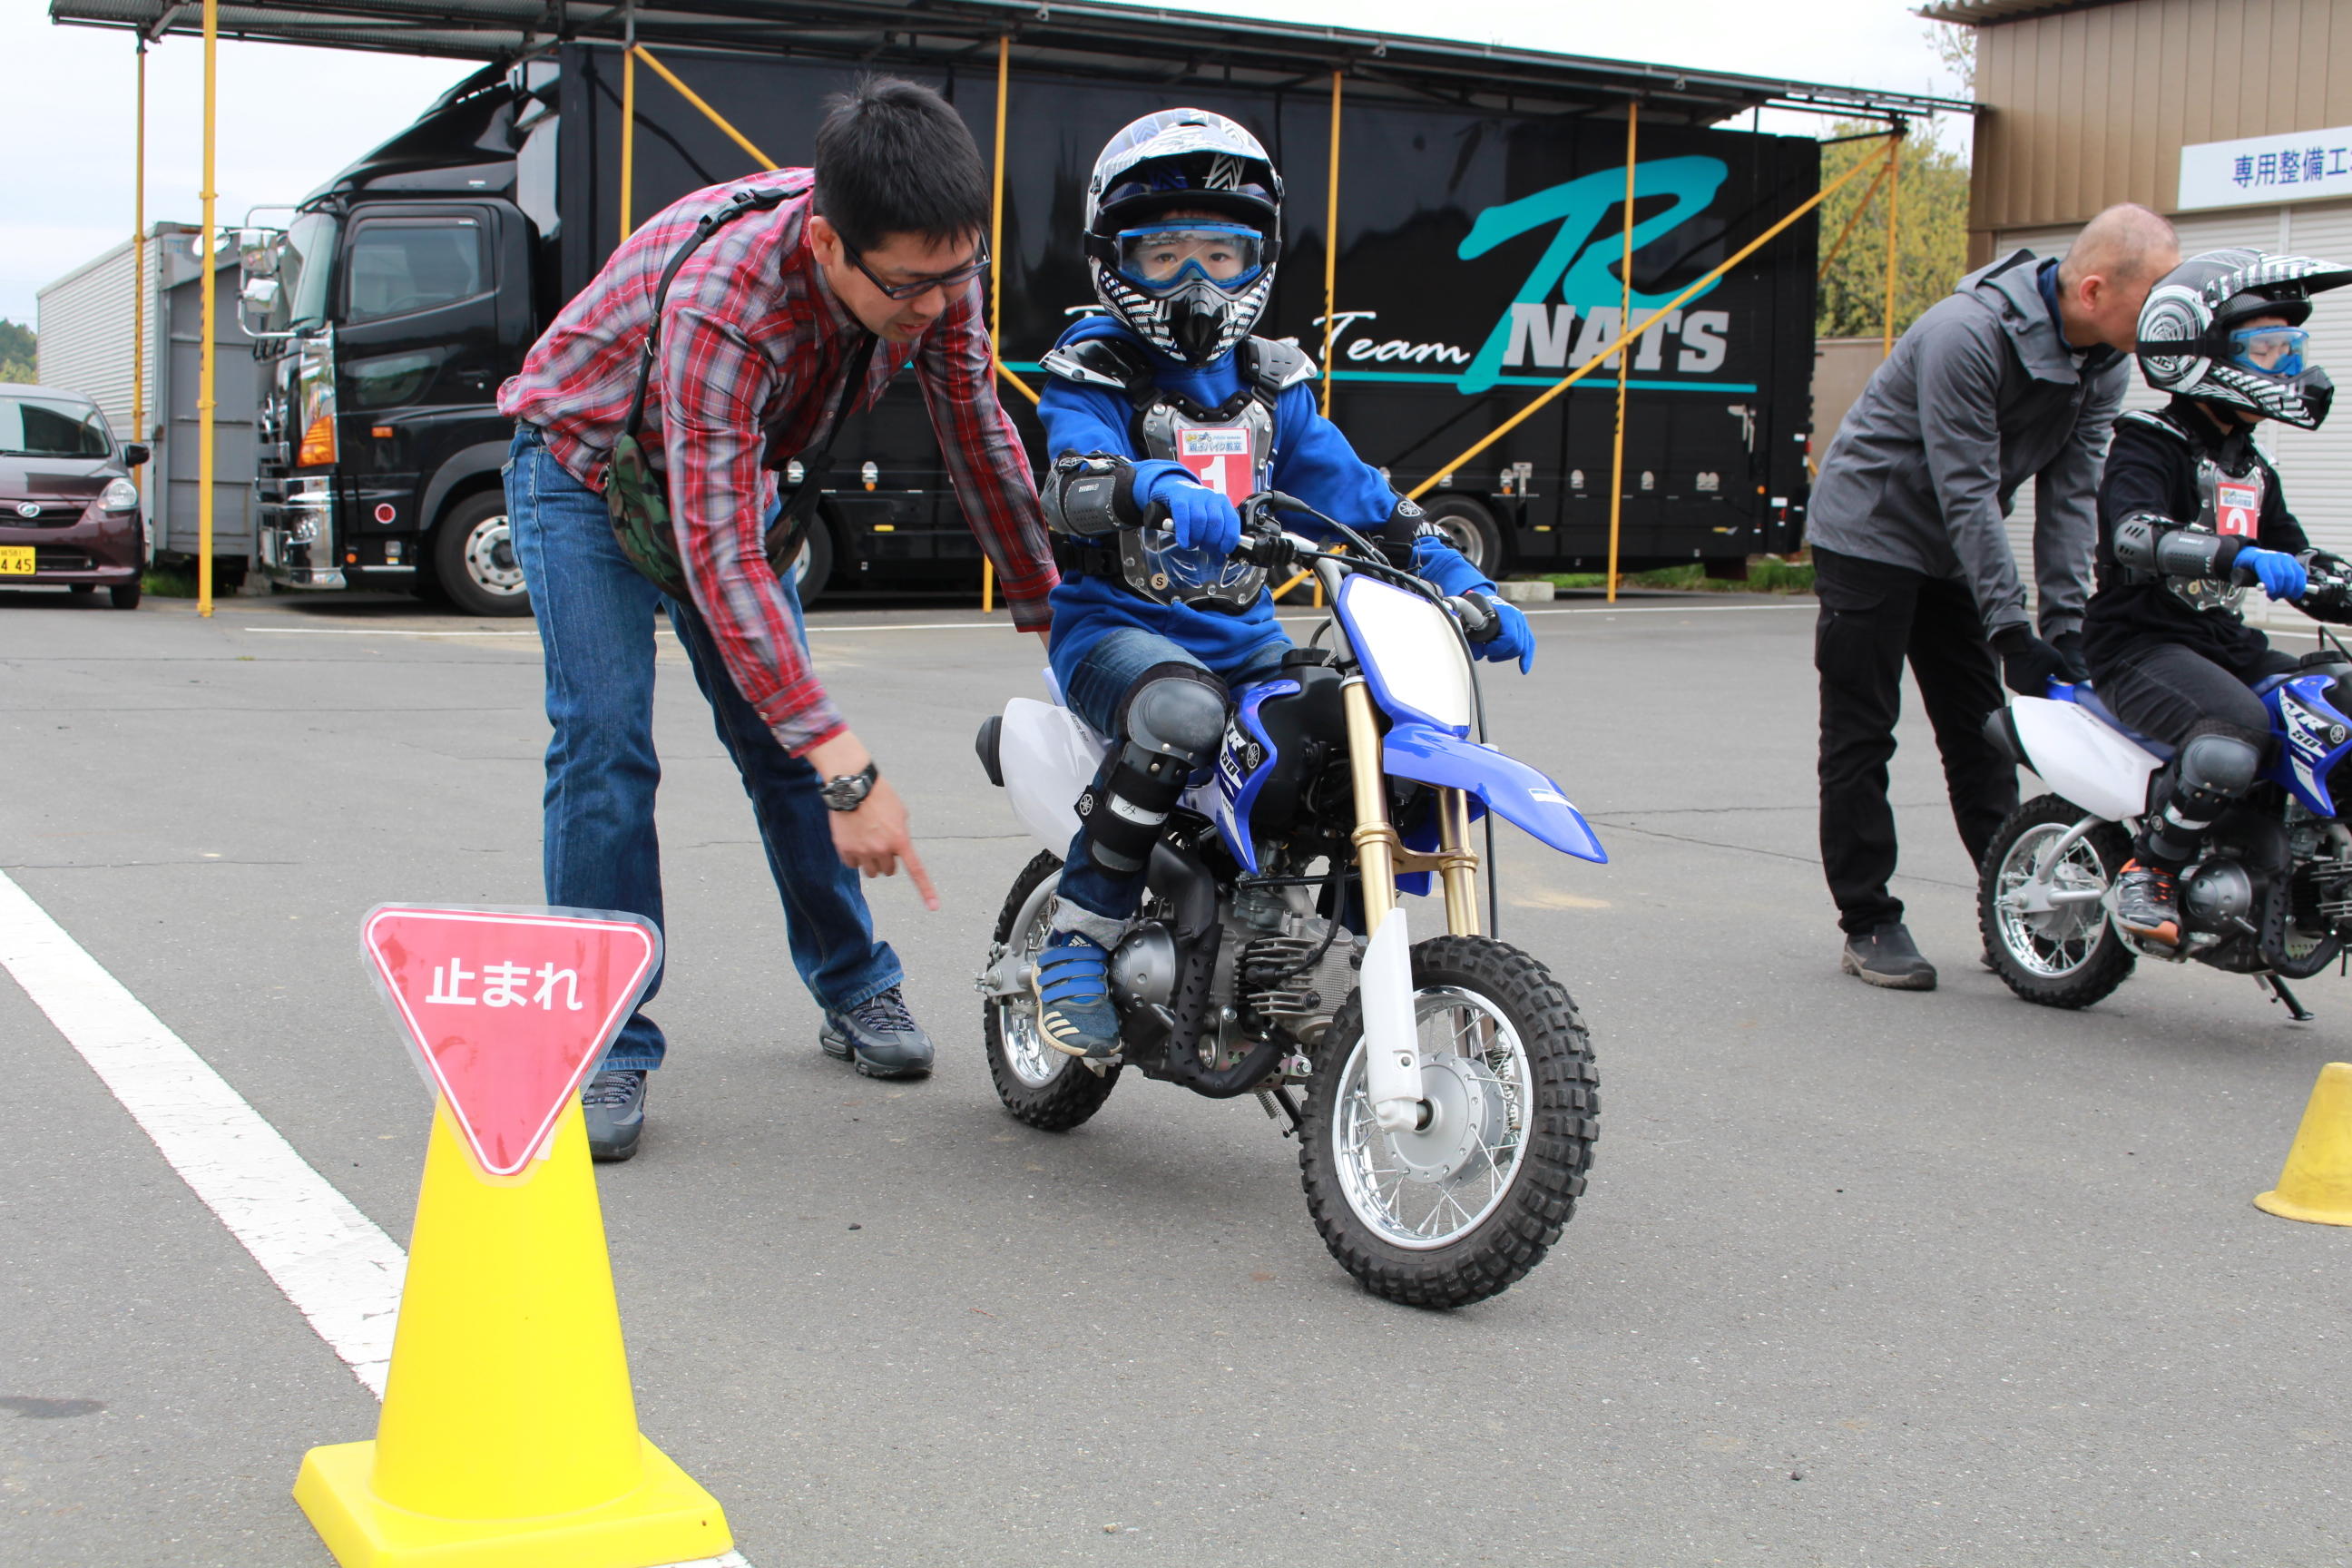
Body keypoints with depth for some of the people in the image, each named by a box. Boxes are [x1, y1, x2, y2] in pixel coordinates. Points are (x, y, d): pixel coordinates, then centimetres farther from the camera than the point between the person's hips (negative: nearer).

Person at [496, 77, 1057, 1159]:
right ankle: (605, 1048, -12)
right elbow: (719, 556, -45)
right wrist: (847, 772, -50)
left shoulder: (932, 262, -25)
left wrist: (1049, 606, 0)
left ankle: (855, 987, 19)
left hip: (734, 466, 6)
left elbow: (976, 430, -7)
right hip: (586, 462, -5)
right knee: (605, 742, -17)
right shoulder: (723, 299, -43)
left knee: (782, 735, 5)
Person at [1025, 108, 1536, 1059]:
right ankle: (1077, 940, -23)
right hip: (1116, 623, -6)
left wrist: (1464, 586, 4)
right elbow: (1071, 481, -23)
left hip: (1243, 633, 6)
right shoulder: (1096, 372, -3)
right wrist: (1158, 489, -47)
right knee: (1180, 713, -39)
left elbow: (1351, 492, 15)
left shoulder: (1272, 385, 16)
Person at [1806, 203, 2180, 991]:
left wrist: (2065, 622, -11)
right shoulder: (1969, 332, -28)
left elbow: (2070, 495, -3)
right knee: (1861, 735, -4)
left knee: (1981, 728, 7)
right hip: (1870, 533, -7)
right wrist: (2012, 629, -29)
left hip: (1955, 550, 7)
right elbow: (1967, 492, -28)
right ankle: (1868, 924, 2)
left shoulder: (2104, 362, -5)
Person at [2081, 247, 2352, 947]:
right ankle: (2147, 875, -17)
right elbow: (2135, 535, -26)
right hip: (2140, 644, -8)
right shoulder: (2148, 444, -6)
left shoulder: (2251, 467, 20)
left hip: (2226, 644, 8)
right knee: (2234, 732, -34)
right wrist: (2239, 555, -42)